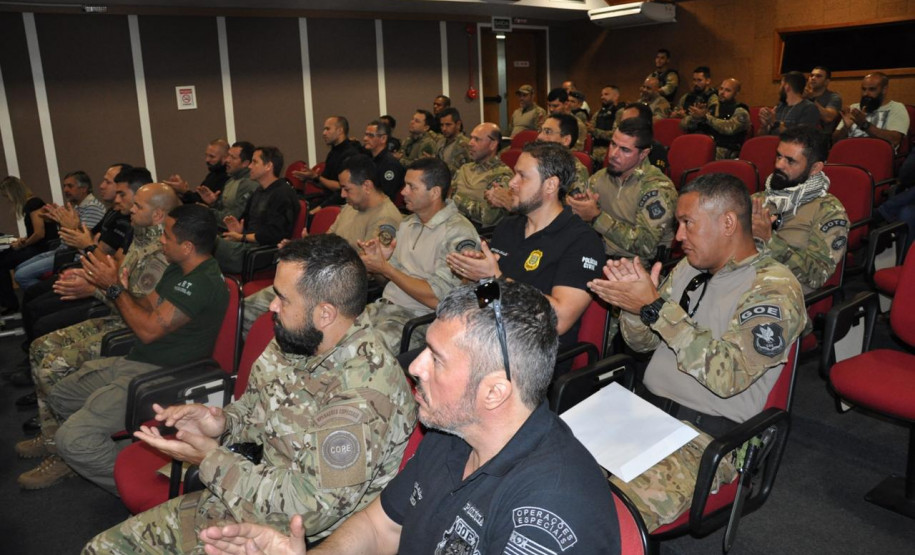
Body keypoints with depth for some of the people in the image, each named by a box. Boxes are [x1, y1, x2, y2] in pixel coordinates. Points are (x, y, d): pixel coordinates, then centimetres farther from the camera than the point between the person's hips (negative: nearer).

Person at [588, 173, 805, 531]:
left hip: (706, 436, -6)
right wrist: (633, 303, -6)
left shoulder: (775, 289, -10)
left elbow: (726, 375, -23)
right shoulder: (688, 269, 12)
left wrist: (655, 307, -23)